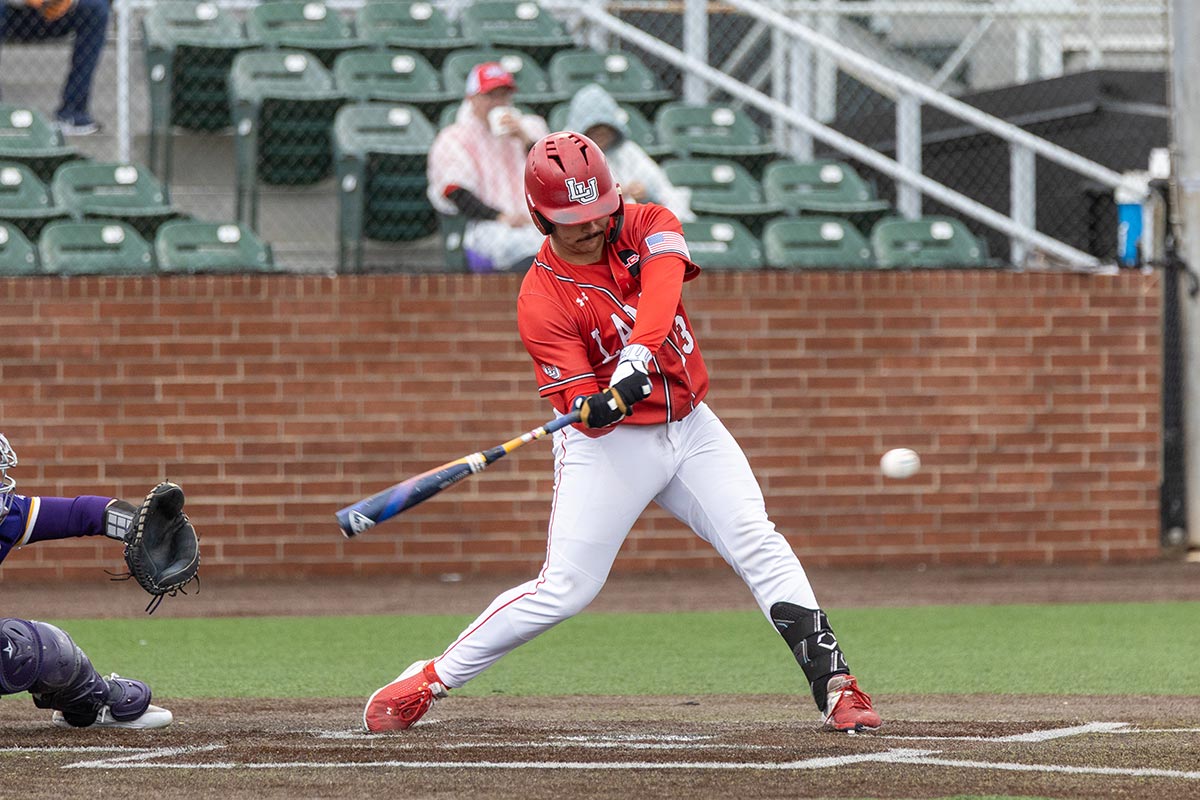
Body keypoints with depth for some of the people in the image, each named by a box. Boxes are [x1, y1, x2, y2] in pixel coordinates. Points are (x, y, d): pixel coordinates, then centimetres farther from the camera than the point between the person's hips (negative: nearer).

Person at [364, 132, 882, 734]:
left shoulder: (646, 227, -6)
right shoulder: (542, 300, -15)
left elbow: (664, 278, -29)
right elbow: (580, 408, -21)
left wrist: (637, 354, -46)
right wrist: (595, 407, -45)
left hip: (690, 426, 4)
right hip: (609, 445, -4)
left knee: (759, 544, -12)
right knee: (565, 589, -9)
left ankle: (833, 685, -11)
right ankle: (431, 680, 3)